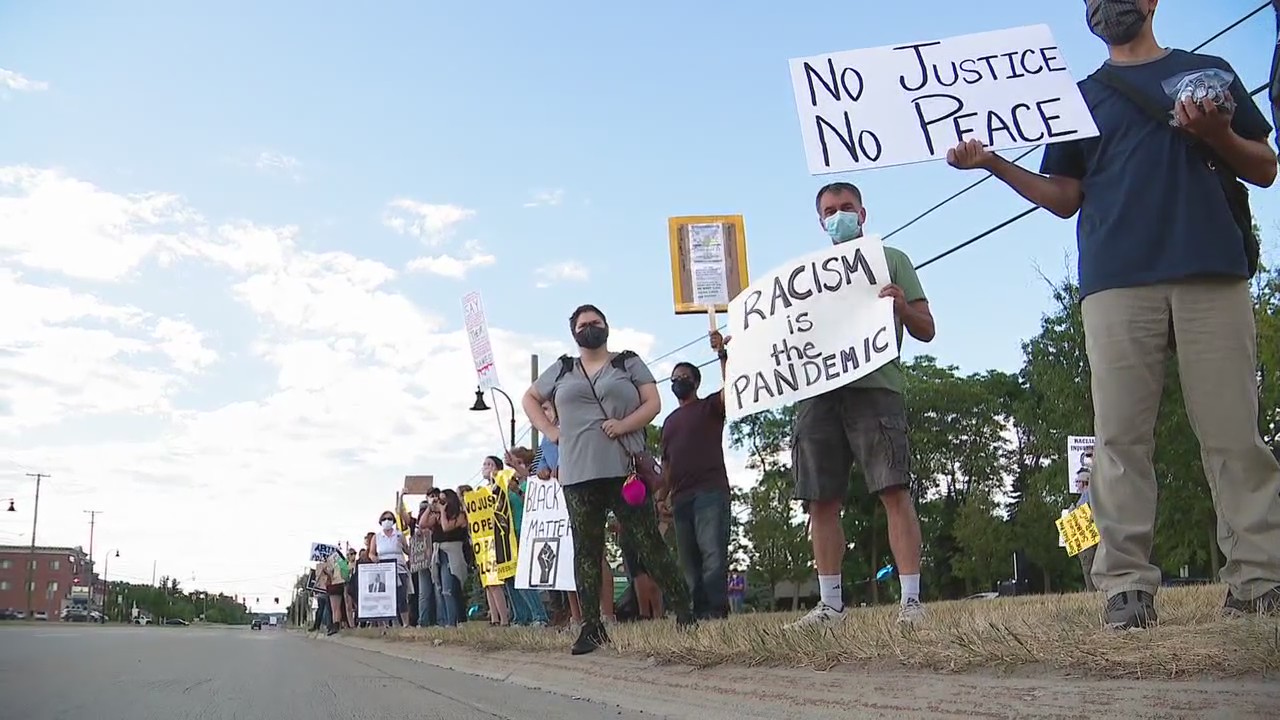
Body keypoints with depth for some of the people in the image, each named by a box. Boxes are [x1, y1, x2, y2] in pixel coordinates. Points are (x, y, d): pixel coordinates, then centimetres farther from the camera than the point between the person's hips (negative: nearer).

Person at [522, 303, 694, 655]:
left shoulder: (629, 362, 10)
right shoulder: (561, 369, 17)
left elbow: (653, 402, 3)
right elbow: (529, 398, 26)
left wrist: (624, 425, -14)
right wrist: (549, 430, 10)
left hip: (624, 468, -2)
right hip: (579, 474, 3)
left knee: (649, 543, -5)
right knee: (586, 550, 2)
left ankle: (685, 613, 2)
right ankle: (591, 627, 6)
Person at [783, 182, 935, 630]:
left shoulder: (890, 259, 16)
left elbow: (926, 330, 10)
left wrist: (903, 306, -11)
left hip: (874, 386, -4)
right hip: (817, 391, 4)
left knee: (894, 491, -12)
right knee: (821, 502, 2)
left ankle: (910, 600, -10)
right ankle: (830, 604, 8)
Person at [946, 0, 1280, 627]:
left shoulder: (1208, 71, 23)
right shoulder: (1080, 97, 24)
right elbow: (1064, 199, 16)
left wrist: (1217, 135, -2)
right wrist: (992, 163, 3)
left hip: (1214, 274, 0)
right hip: (1117, 282, 0)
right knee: (1120, 436, -7)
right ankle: (1127, 585, -6)